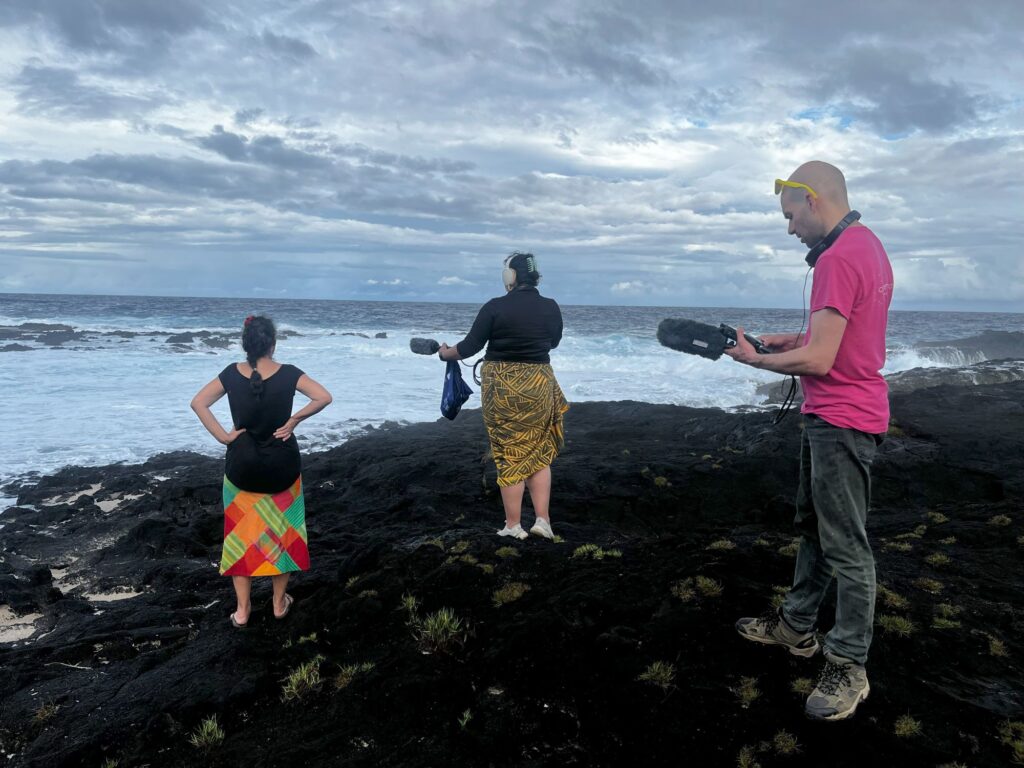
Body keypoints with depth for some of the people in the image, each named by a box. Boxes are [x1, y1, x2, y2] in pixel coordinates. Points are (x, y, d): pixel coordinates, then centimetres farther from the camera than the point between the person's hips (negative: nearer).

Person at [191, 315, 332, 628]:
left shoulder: (231, 374, -5)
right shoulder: (288, 373, -11)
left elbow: (198, 403, -7)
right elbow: (324, 397, -18)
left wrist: (223, 436, -7)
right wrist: (294, 420, -11)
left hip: (242, 465, 1)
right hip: (282, 464, -1)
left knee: (242, 532, 14)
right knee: (281, 530, 15)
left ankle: (242, 609, 18)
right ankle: (279, 603, 26)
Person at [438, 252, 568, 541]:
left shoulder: (494, 307, -11)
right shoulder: (551, 308, -2)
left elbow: (470, 346, -5)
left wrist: (446, 353, 15)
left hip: (501, 387, -2)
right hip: (538, 384, 3)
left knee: (510, 454, 6)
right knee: (538, 453, 15)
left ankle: (513, 525, 11)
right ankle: (542, 520, 11)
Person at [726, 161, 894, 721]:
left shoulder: (838, 259, -21)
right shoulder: (868, 245, 12)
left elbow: (818, 361, -24)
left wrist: (756, 360, -9)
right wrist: (792, 339, 10)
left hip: (843, 420, -11)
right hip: (829, 416, 11)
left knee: (845, 545, -1)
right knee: (812, 526, 20)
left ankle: (849, 667, 12)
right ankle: (796, 626, 34)